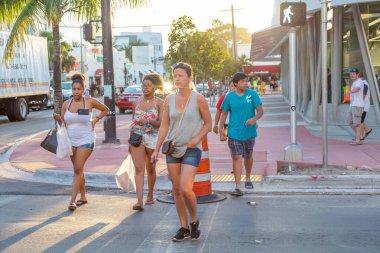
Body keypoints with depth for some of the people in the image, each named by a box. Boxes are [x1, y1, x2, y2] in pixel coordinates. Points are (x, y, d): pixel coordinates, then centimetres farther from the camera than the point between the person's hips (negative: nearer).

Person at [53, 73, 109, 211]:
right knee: (78, 170, 13)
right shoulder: (66, 104, 1)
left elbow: (105, 109, 10)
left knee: (78, 169, -13)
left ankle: (73, 200, -12)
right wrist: (58, 118, -15)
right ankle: (83, 197, 26)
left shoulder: (90, 102, -6)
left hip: (85, 140, -4)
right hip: (71, 141, 4)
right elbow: (63, 124, 6)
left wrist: (96, 119, -2)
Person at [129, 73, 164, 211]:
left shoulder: (159, 103, -1)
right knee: (139, 169, -10)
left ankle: (150, 195, 32)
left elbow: (162, 123, -8)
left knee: (150, 169, 11)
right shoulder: (136, 102, 9)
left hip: (152, 138, -1)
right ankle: (139, 201, -16)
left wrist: (149, 121, -26)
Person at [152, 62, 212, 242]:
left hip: (191, 150, -4)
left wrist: (197, 138, -14)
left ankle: (194, 220, 12)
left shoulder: (198, 99, -6)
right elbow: (164, 126, 8)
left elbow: (208, 124, 1)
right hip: (172, 148, 4)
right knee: (176, 190, 6)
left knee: (186, 189, -16)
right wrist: (156, 149, 4)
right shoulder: (169, 99, 5)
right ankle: (184, 228, 19)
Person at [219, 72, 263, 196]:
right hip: (234, 133, -1)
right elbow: (224, 114, 5)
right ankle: (238, 187, -10)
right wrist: (221, 131, 0)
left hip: (249, 132, 1)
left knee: (248, 157, 18)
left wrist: (255, 118, -27)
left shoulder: (252, 94, -4)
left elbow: (260, 111, -6)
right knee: (236, 158, -10)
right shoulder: (229, 97, -3)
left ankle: (248, 178, 42)